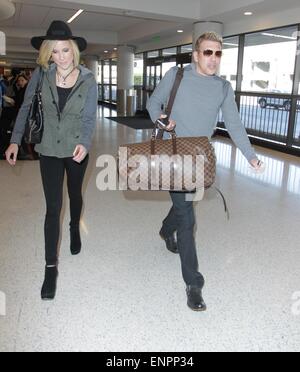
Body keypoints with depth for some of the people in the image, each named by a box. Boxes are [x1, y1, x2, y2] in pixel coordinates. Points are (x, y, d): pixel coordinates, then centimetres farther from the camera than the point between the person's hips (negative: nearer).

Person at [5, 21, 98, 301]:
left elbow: (89, 118, -13)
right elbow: (26, 108, 2)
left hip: (77, 150, 1)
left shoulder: (88, 80, -9)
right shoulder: (41, 75, -7)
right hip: (49, 150, 0)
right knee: (53, 207, -3)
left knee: (75, 194, 21)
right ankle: (51, 267, 6)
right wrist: (15, 140, -5)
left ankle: (75, 230, 52)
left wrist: (84, 143, -32)